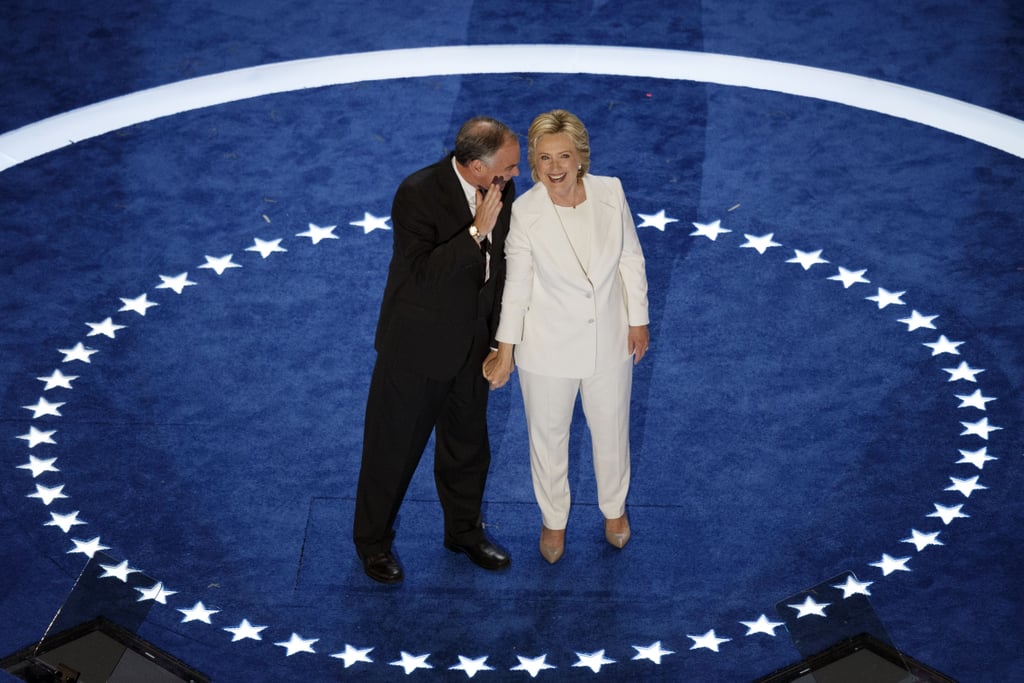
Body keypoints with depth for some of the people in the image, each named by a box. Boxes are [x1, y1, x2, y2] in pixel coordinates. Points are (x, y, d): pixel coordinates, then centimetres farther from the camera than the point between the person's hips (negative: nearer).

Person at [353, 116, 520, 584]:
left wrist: (499, 331, 13)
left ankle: (464, 529, 43)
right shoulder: (417, 194, -27)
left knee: (467, 440, 22)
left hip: (472, 340, 6)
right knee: (395, 446, 11)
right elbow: (423, 272, -33)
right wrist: (477, 230, -37)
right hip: (418, 344, -6)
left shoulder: (500, 187, -8)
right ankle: (373, 541, 31)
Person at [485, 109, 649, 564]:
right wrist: (505, 351, -5)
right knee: (548, 437, 18)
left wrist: (638, 321, 2)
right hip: (548, 346, -2)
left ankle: (613, 507, 49)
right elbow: (516, 283, -11)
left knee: (611, 431, 22)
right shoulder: (525, 212, -21)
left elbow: (631, 258, -2)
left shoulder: (610, 193, -15)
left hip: (609, 340, 2)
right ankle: (553, 520, 42)